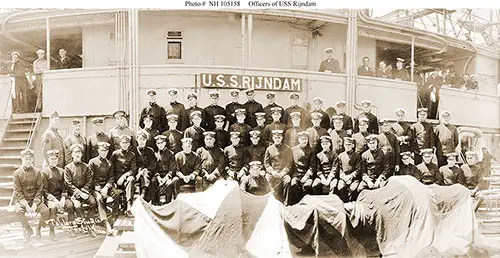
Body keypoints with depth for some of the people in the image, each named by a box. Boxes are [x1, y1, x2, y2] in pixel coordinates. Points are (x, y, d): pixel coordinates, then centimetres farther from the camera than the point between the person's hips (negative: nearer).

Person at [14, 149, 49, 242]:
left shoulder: (37, 172, 1)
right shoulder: (17, 173, -2)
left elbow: (39, 189, -1)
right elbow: (17, 192, -6)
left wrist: (35, 204, -15)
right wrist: (26, 205, -18)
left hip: (35, 199, 1)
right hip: (22, 199, -1)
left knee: (46, 211, -26)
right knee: (18, 211, -32)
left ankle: (38, 228, 4)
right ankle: (28, 229, -4)